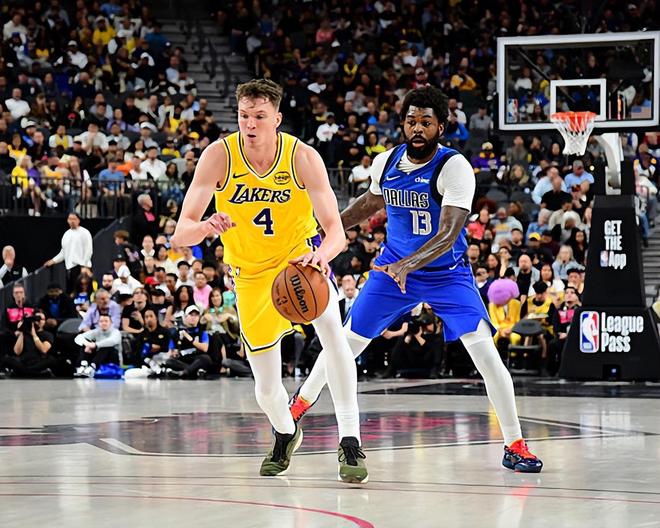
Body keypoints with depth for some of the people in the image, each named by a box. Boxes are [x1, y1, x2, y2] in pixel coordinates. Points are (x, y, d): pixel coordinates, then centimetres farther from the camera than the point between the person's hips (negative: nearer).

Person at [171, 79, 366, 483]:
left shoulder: (303, 158, -23)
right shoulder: (218, 156, -21)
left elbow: (336, 230, -27)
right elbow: (181, 233, -25)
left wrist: (322, 253, -50)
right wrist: (206, 227, -49)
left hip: (301, 253, -1)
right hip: (252, 271, 1)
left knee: (331, 326, -32)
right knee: (267, 387, 4)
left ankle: (350, 441, -27)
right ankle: (286, 434, 40)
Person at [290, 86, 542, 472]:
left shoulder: (454, 168, -24)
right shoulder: (386, 163, -7)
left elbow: (448, 235, -33)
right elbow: (372, 202, 17)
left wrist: (407, 265, -47)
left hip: (447, 273, -4)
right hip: (394, 266, 4)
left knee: (484, 350, -19)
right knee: (347, 340, 9)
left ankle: (515, 446, -10)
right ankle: (304, 399, 37)